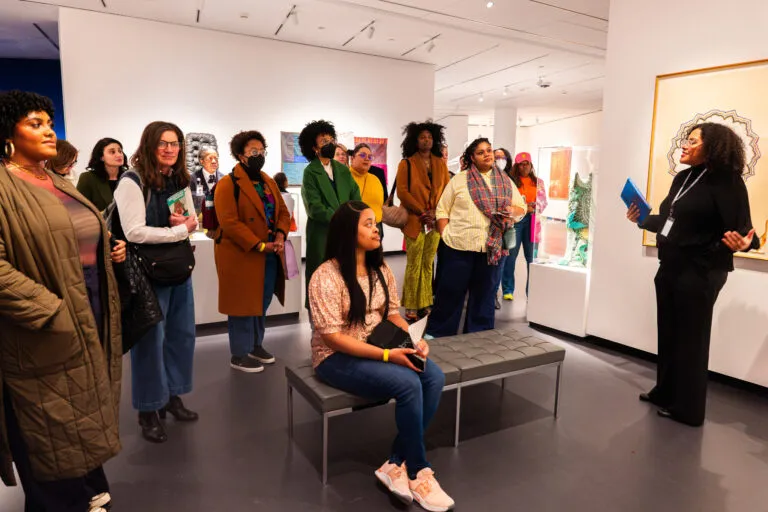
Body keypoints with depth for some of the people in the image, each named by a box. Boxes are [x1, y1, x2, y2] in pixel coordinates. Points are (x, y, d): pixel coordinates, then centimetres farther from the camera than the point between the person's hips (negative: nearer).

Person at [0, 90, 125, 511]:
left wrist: (112, 249, 5)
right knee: (53, 431, 7)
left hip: (90, 320, 8)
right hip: (46, 336, -8)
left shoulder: (61, 184, 13)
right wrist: (51, 313, -24)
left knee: (85, 418, 21)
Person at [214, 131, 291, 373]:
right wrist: (259, 246, -21)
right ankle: (239, 355, 14)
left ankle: (256, 345, 31)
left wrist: (280, 235, -7)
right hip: (242, 256, -7)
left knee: (262, 303, 14)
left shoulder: (269, 182, 13)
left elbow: (283, 212, 13)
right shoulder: (228, 184, -11)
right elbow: (229, 223, -19)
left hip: (270, 255, 7)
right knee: (244, 304, 1)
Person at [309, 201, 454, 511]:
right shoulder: (326, 277, -17)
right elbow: (332, 337, -21)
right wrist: (386, 355, -25)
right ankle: (417, 472, -6)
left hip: (379, 350, 7)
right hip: (337, 358, -7)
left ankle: (395, 466, -10)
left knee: (435, 378, -18)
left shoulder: (381, 270, 5)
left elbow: (393, 314, 11)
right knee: (408, 384, -27)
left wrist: (413, 341, -10)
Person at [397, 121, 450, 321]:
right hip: (414, 220, -4)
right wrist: (421, 211, -13)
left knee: (428, 264, 8)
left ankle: (424, 304, 16)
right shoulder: (406, 163, 0)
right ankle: (411, 307, 3)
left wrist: (435, 211, -5)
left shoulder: (440, 163, 13)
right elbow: (402, 192, -7)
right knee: (414, 265, -4)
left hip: (435, 220, 4)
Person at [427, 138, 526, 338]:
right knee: (450, 291, 5)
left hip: (492, 248, 3)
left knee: (484, 295, 11)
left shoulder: (505, 182, 12)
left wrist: (511, 211, -9)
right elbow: (442, 210, 4)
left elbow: (522, 208, 13)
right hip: (458, 246, -2)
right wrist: (445, 234, -7)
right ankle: (437, 333, 20)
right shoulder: (459, 180, 5)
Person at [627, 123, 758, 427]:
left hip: (700, 273, -8)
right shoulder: (682, 178, 10)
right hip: (670, 267, 8)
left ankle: (688, 408, 18)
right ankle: (665, 393, 33)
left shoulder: (726, 181, -12)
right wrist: (641, 220, 14)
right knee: (668, 333, 17)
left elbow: (740, 228, -18)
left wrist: (742, 243, -37)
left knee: (690, 339, 3)